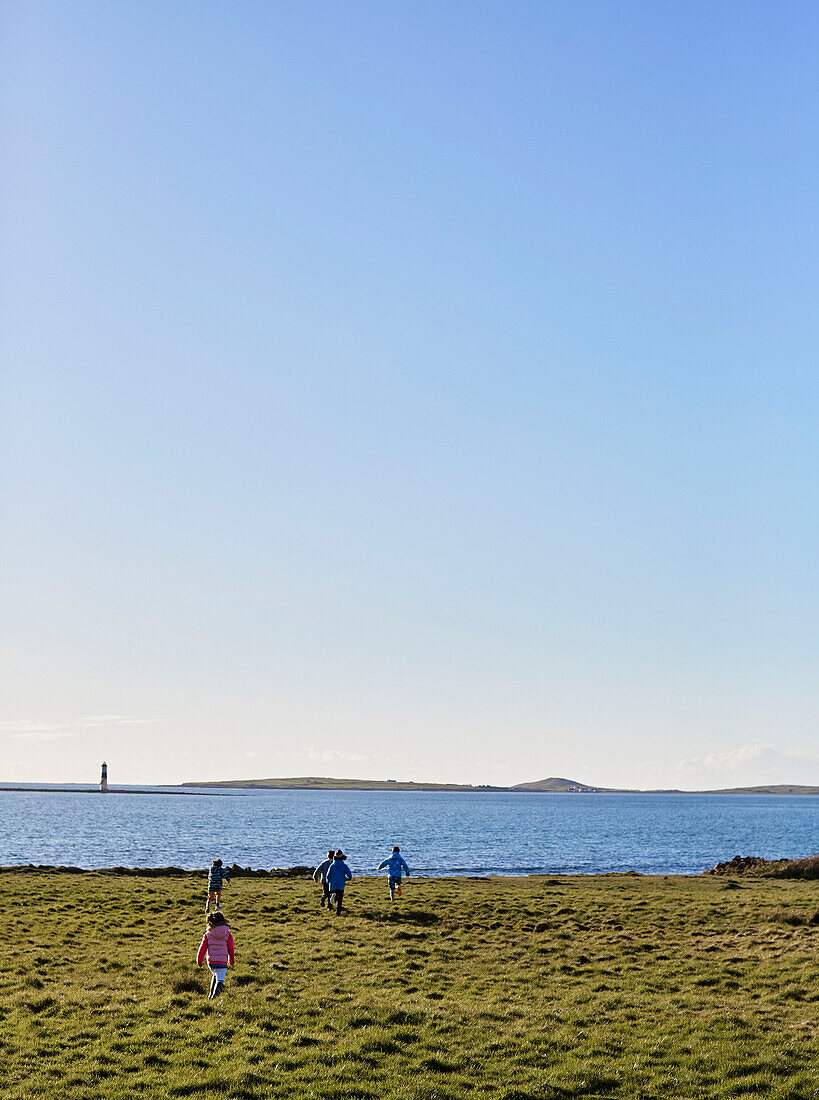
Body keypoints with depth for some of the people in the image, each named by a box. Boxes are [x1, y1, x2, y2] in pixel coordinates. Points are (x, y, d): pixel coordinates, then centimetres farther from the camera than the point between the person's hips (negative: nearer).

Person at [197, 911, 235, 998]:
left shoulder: (208, 935, 0)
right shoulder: (228, 935, -4)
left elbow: (202, 948, 3)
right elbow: (231, 949, 3)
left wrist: (199, 961, 15)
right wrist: (231, 961, 20)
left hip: (211, 962, 3)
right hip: (222, 963, -3)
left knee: (215, 976, 29)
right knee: (220, 980, 1)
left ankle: (211, 994, 27)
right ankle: (215, 995, -22)